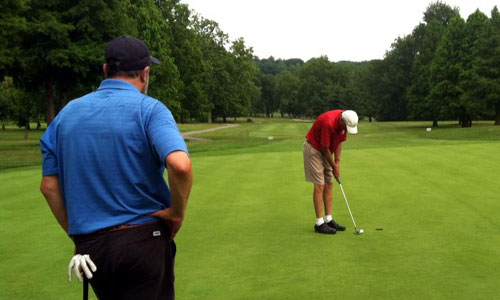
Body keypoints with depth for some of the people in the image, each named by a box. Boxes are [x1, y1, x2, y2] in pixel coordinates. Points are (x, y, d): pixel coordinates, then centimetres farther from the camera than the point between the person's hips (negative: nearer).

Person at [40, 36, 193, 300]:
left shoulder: (67, 114, 7)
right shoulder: (149, 109, -9)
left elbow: (49, 186, 7)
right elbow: (180, 165, -27)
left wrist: (76, 234, 13)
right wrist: (177, 212, -11)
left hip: (89, 245, 5)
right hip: (143, 239, -5)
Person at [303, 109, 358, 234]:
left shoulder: (344, 122, -9)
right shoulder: (328, 122, -33)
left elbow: (339, 141, 4)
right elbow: (325, 148, -25)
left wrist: (337, 162, -3)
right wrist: (334, 167, -13)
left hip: (326, 151, 8)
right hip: (313, 149, -8)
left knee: (329, 185, 6)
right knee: (319, 185, -9)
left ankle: (328, 219, 11)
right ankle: (319, 223, -5)